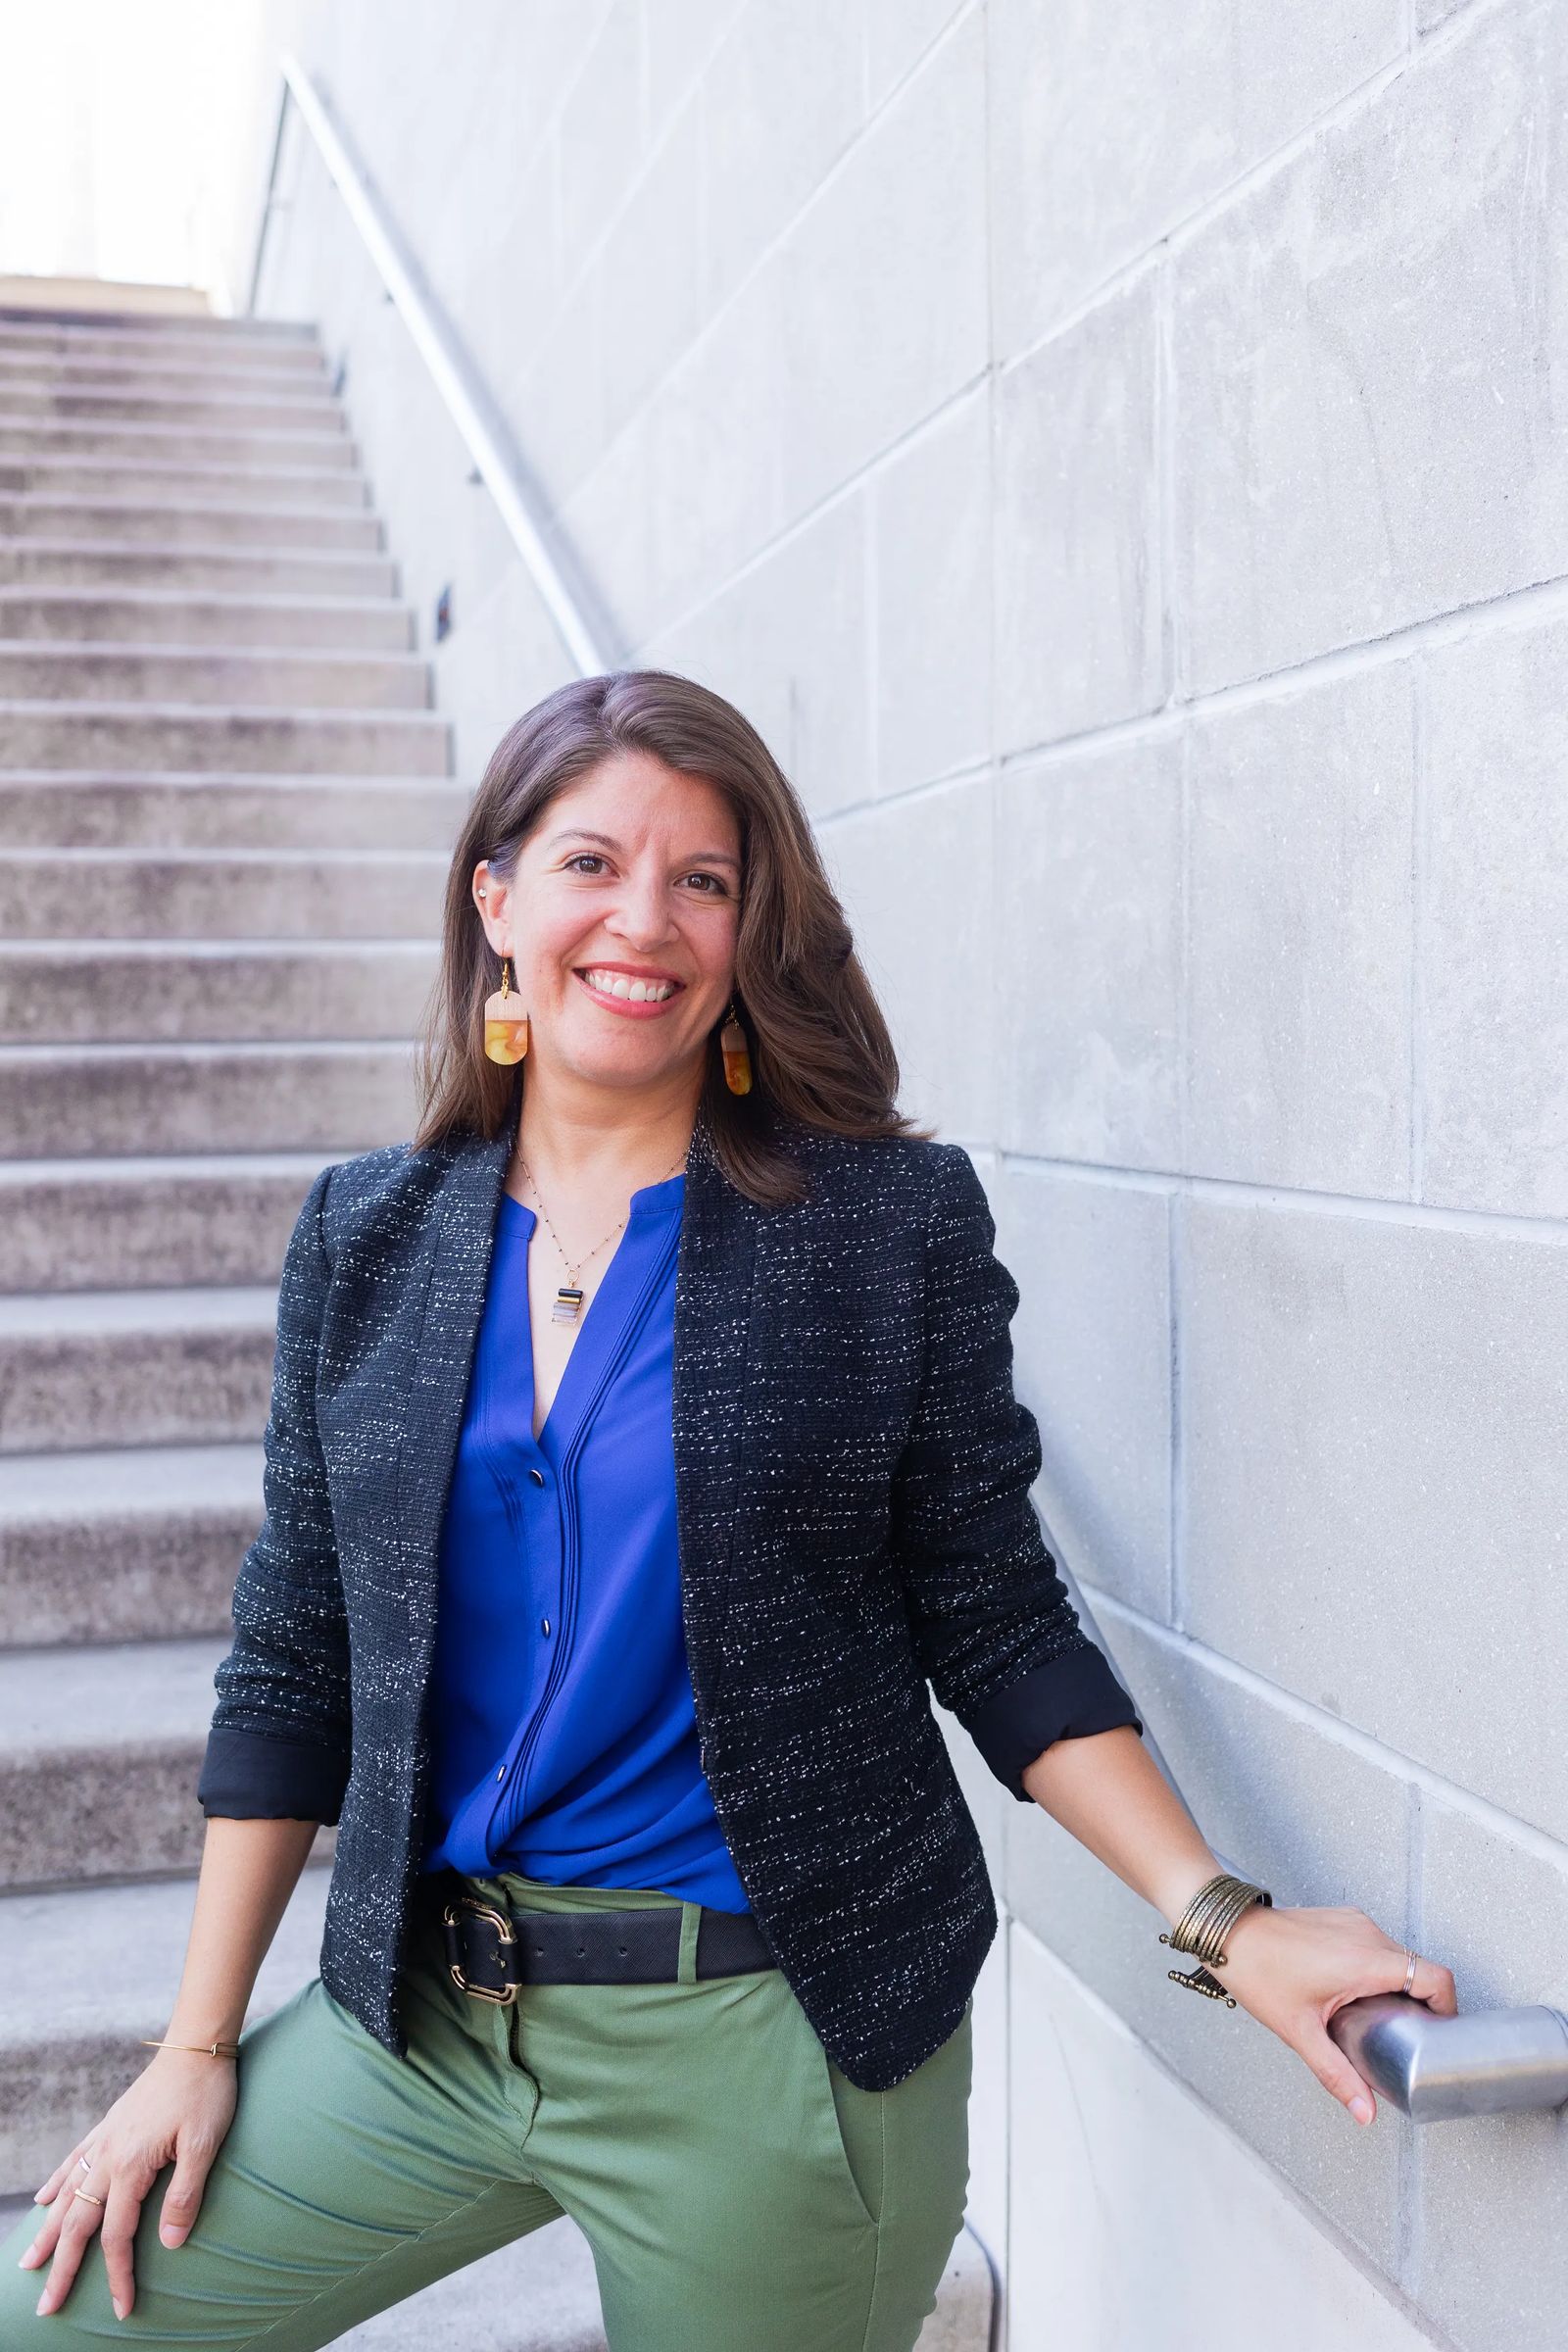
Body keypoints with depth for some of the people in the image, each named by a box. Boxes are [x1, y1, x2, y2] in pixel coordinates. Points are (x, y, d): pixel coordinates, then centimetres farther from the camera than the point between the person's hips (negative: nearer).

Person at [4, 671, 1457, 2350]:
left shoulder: (896, 1220, -6)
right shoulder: (366, 1234, 3)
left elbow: (998, 1631, -2)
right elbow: (295, 1661, 6)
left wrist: (1220, 1920, -12)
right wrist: (198, 2049, 5)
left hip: (768, 2037, -3)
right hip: (425, 2011, 4)